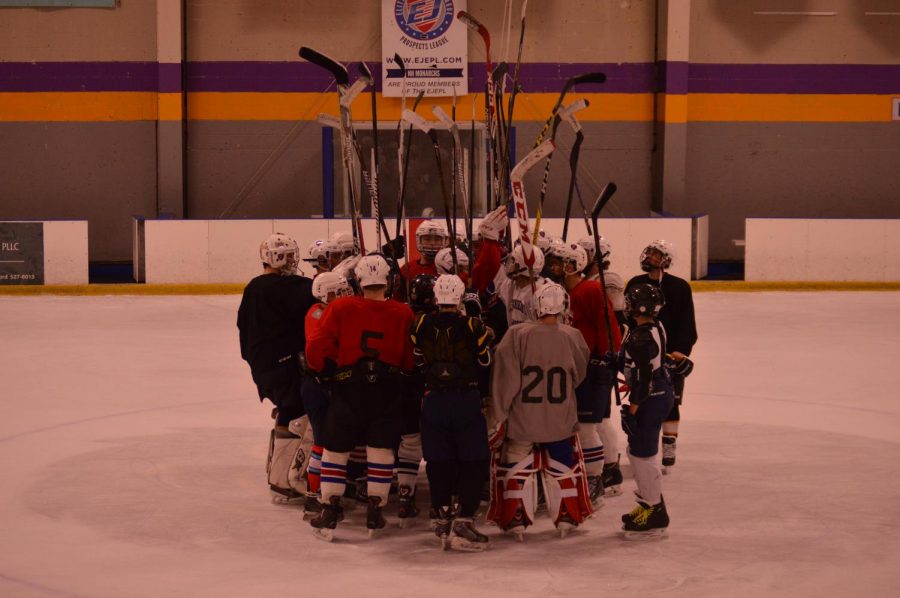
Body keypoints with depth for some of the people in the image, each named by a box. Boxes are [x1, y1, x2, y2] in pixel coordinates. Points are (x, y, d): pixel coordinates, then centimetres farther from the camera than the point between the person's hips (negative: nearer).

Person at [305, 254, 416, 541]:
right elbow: (410, 361, 0)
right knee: (381, 450, 10)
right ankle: (375, 511, 13)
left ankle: (330, 510, 12)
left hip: (348, 390, 0)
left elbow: (317, 349, -7)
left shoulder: (341, 308, -6)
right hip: (387, 390, 1)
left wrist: (327, 370, 11)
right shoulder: (403, 314, -3)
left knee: (336, 449, 11)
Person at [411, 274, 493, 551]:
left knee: (438, 463, 10)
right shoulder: (473, 327, -9)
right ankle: (463, 521, -7)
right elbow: (486, 362, 2)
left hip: (433, 400, 3)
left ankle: (443, 520, 11)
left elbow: (415, 363, 6)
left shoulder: (420, 325, -2)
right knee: (474, 463, 3)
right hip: (467, 400, -3)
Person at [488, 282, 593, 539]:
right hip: (560, 420, 2)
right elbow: (579, 376, 8)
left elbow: (505, 379, -14)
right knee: (564, 468, 18)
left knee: (517, 468, 12)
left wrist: (496, 417, -6)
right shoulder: (572, 337, -8)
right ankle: (567, 518, 23)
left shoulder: (517, 335, -16)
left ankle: (515, 521, 12)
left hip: (522, 420, -2)